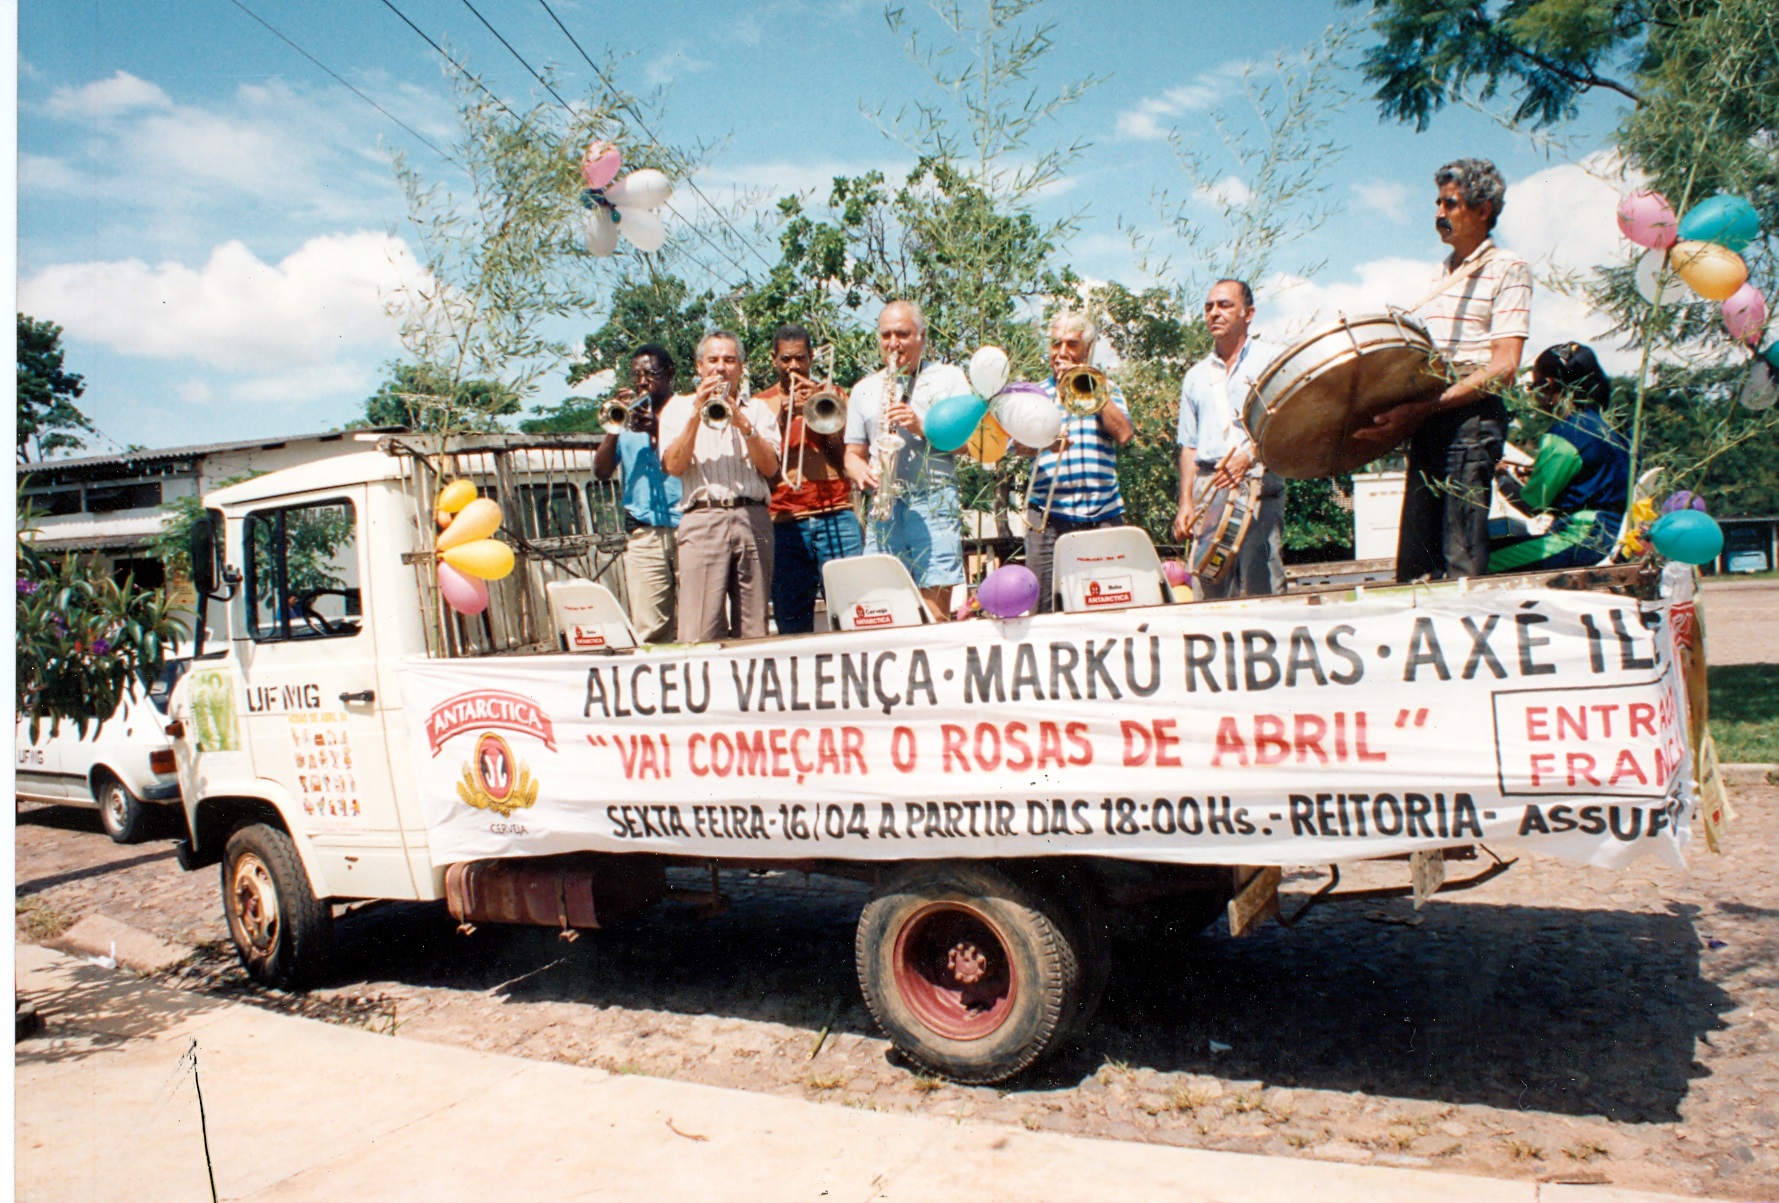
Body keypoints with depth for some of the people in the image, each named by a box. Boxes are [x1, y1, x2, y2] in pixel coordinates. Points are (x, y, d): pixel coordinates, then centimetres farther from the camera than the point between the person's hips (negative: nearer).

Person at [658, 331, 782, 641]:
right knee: (699, 630, -11)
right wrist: (696, 414, -7)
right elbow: (674, 466, -1)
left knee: (753, 630, 1)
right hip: (703, 519, -2)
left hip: (753, 519, 2)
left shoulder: (757, 409, 18)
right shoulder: (678, 407, 14)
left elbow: (770, 468, 3)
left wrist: (744, 424, -9)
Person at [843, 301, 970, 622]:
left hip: (934, 502, -3)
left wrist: (922, 426, -13)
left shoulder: (950, 378, 9)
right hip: (884, 508, 3)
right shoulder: (864, 389, 18)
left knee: (936, 615, -7)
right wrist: (862, 473, -4)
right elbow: (853, 453, 19)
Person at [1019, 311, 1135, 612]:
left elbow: (1123, 434, -3)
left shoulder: (1105, 389, 16)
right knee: (1045, 610, -3)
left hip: (1103, 514, 0)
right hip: (1048, 517, 0)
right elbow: (1019, 444, -2)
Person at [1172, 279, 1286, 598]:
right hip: (1208, 489, 4)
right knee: (1213, 593, -1)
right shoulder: (1196, 376, 22)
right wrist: (1186, 503, 7)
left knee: (1261, 591, -12)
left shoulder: (1271, 359, 10)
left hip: (1257, 483, -4)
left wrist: (1249, 456, -19)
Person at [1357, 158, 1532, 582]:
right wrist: (1403, 414, 8)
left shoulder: (1507, 268, -2)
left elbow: (1503, 367, -12)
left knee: (1462, 565, -9)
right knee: (1414, 566, 4)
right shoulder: (1444, 272, 21)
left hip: (1473, 416, -7)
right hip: (1428, 421, 7)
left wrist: (1425, 407, -20)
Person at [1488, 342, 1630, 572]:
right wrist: (1532, 473, 19)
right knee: (1491, 547, 13)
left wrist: (1502, 475, 7)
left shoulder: (1564, 435, -14)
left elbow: (1532, 504, -10)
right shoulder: (1601, 425, 15)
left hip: (1581, 540, -10)